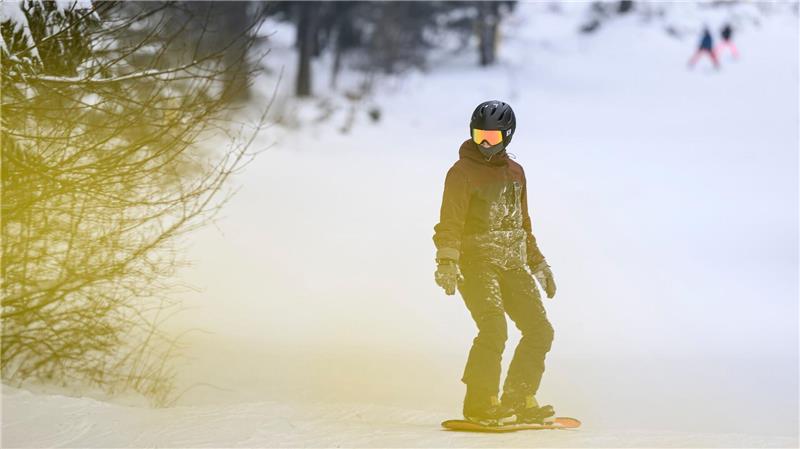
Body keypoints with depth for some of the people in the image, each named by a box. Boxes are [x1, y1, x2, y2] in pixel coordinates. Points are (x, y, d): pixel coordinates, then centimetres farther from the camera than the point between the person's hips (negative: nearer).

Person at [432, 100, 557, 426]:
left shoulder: (515, 172, 15)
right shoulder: (462, 172, -5)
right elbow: (450, 222, -12)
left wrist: (539, 264, 25)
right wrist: (447, 264, -24)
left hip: (513, 265, 7)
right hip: (476, 264, -7)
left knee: (540, 331, 1)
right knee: (494, 329, -22)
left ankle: (519, 401, 10)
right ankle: (480, 403, -14)